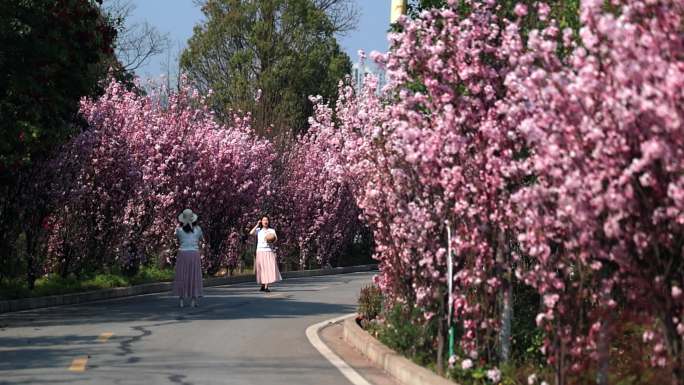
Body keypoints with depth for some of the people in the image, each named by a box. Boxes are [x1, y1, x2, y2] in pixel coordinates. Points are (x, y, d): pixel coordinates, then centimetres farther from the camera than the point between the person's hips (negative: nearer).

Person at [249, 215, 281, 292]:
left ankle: (266, 286, -16)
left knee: (269, 268, -13)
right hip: (260, 251, 1)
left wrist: (272, 240, -29)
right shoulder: (258, 230, 10)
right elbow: (251, 233, -7)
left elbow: (276, 238, -6)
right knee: (261, 269, 2)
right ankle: (262, 286, 11)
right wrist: (257, 225, -3)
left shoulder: (271, 230, 8)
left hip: (269, 252, -1)